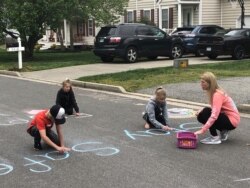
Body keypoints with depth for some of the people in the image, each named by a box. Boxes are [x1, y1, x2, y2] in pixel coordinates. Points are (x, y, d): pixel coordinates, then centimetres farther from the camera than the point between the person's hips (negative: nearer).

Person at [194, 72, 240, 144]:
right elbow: (215, 109, 9)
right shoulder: (213, 92, 4)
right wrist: (201, 111, -9)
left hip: (232, 121, -9)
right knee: (200, 116, 2)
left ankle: (215, 138, -15)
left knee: (206, 113, -22)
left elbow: (214, 115, -34)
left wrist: (203, 130, -39)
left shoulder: (217, 94, -24)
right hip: (226, 116, 9)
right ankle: (223, 131, 11)